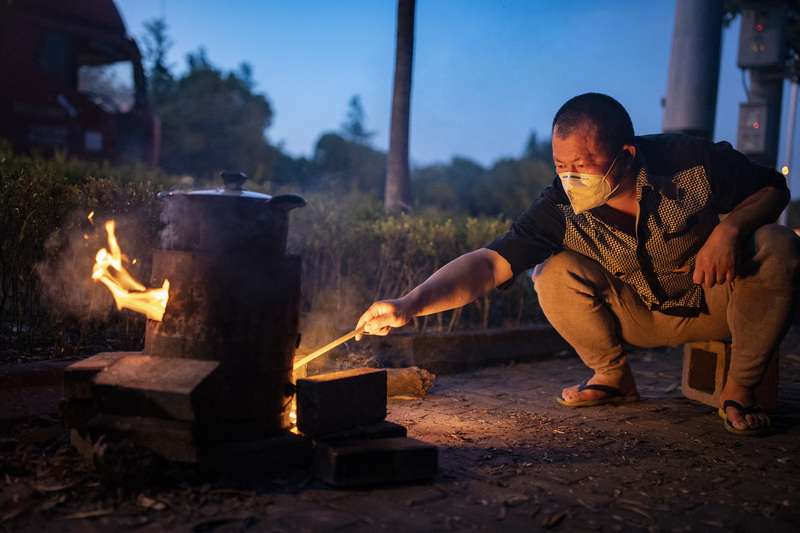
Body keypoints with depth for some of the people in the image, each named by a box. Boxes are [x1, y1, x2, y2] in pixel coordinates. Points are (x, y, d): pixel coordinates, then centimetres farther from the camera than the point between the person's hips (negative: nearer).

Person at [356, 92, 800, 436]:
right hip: (643, 317, 1)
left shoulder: (692, 161, -23)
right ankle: (613, 376, 4)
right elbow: (488, 264, -30)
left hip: (719, 300, 0)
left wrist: (730, 228, -31)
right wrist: (410, 304, -45)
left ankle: (739, 390, -9)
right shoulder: (560, 212, -22)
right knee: (554, 275, -24)